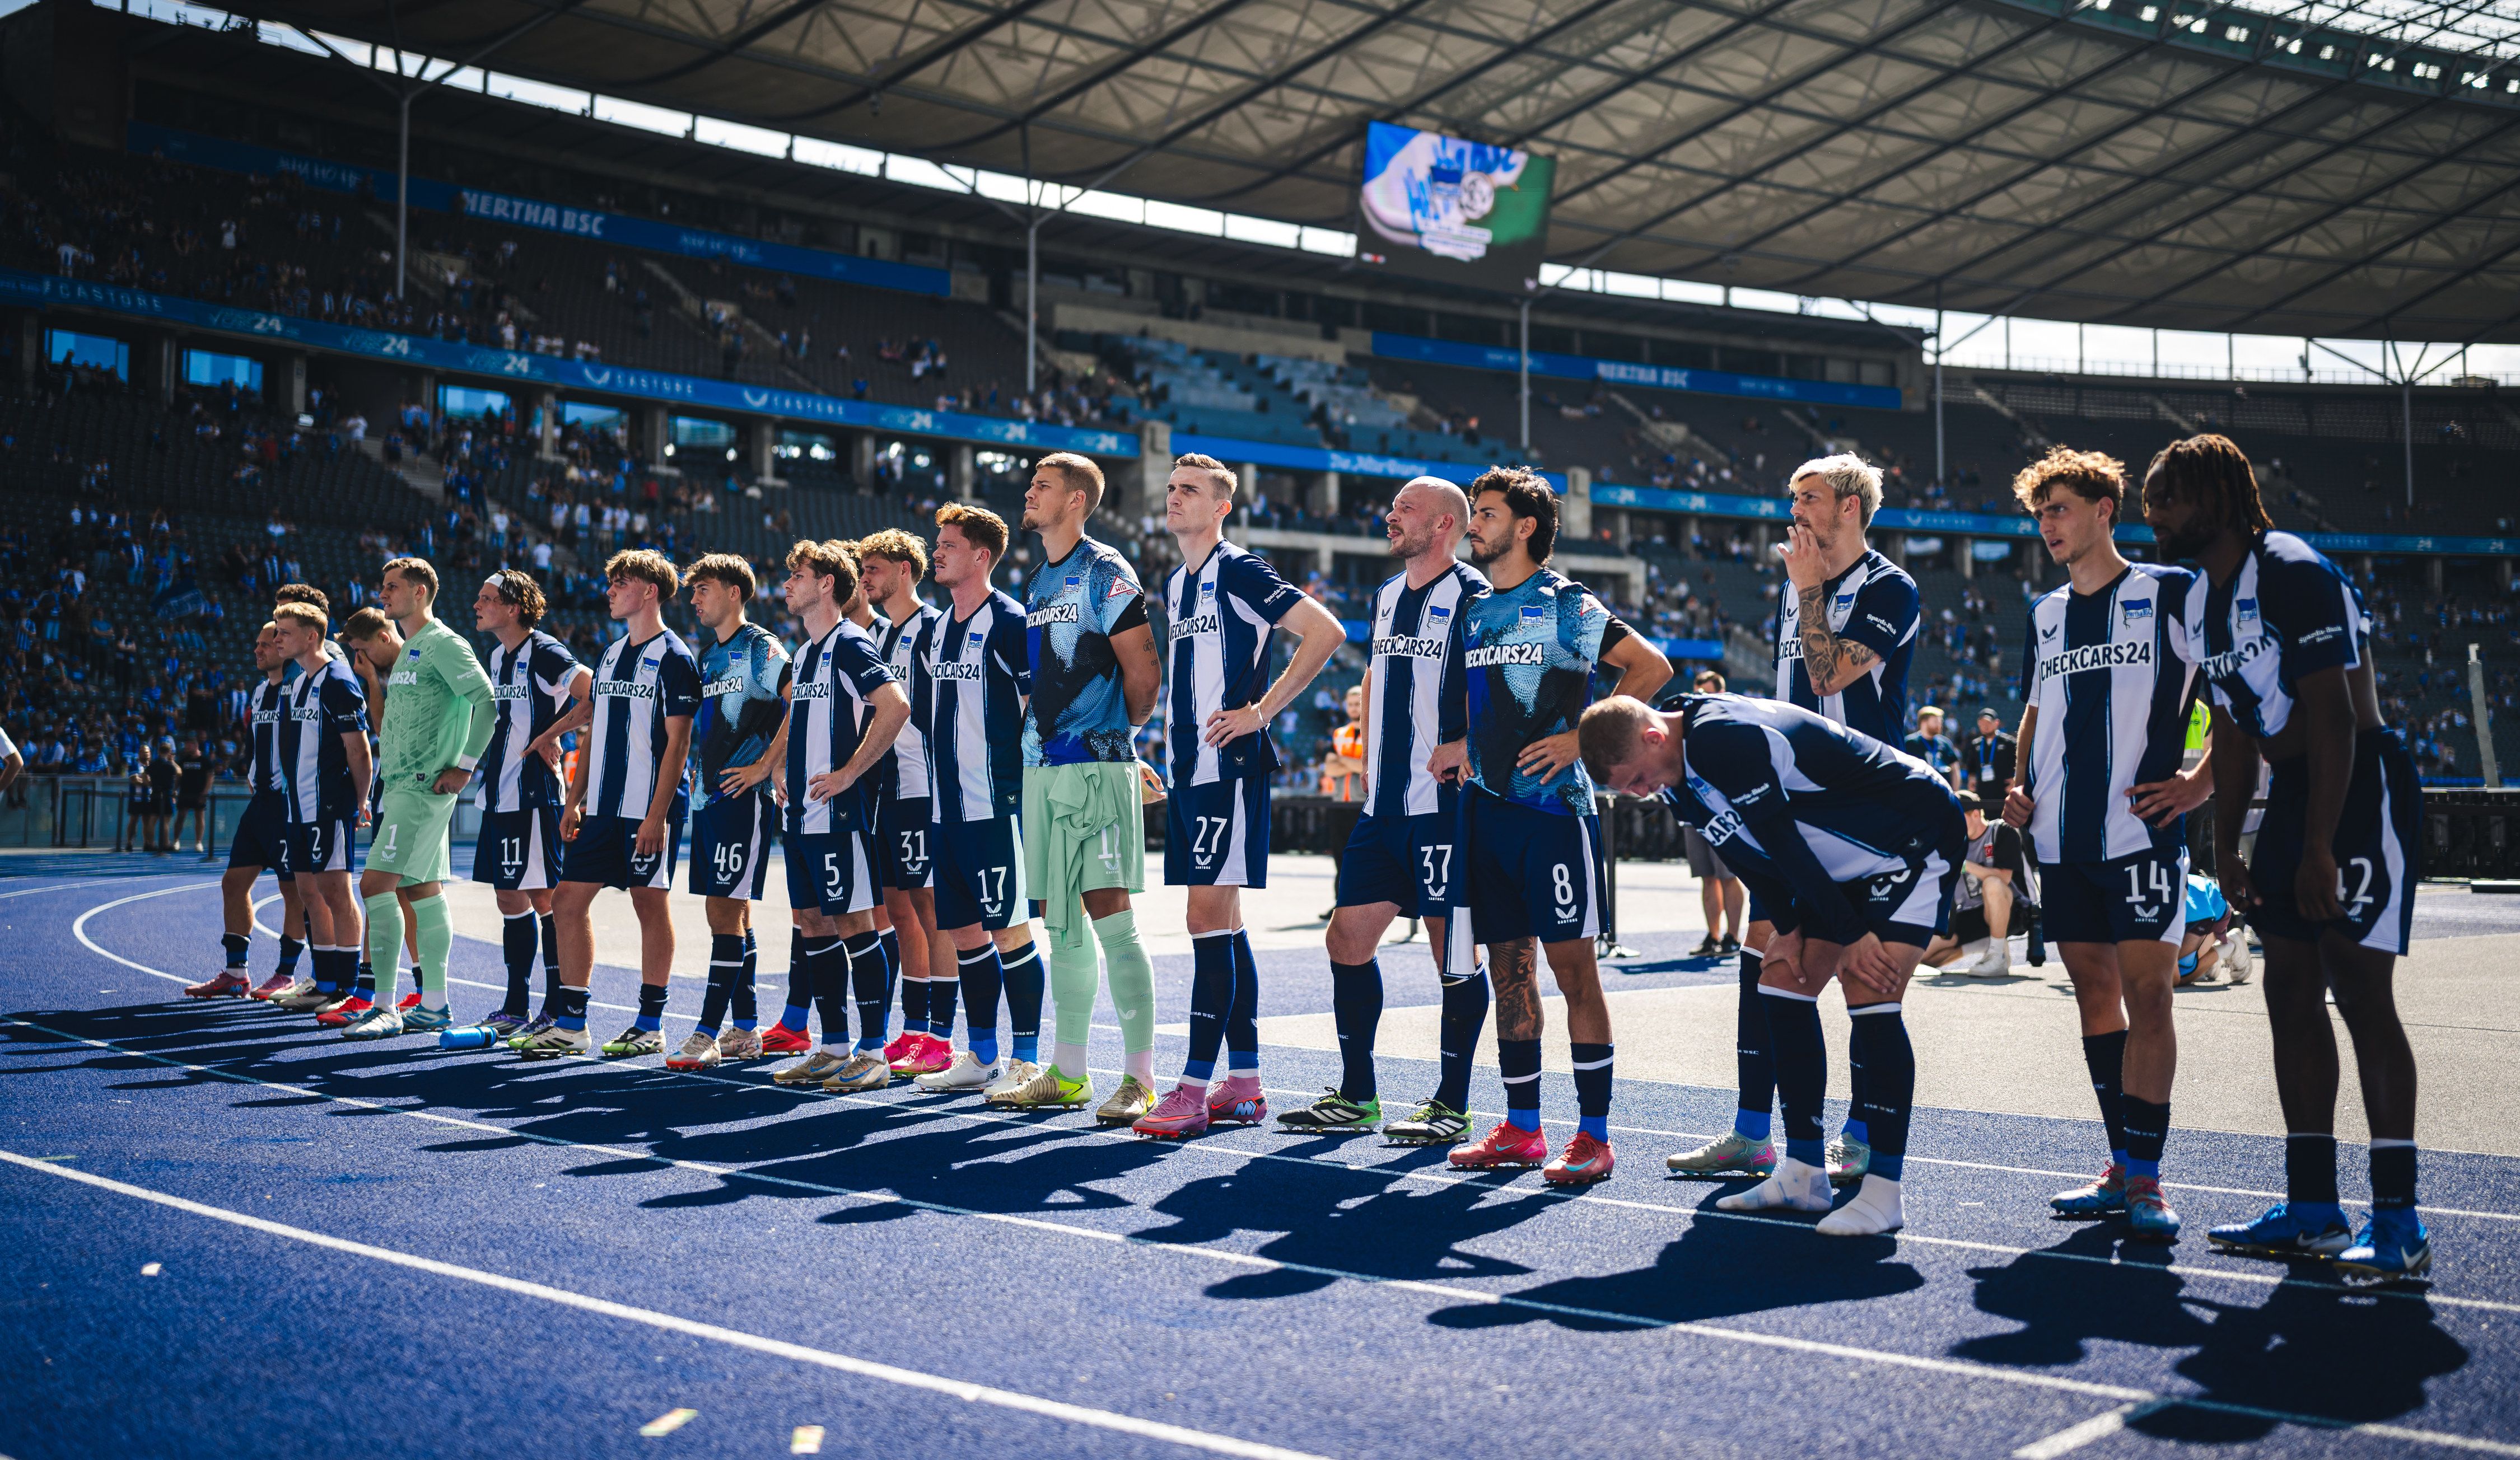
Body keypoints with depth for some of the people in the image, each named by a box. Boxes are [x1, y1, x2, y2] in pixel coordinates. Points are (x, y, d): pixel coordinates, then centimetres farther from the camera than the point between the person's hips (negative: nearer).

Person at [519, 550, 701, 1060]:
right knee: (568, 902, 5)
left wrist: (657, 814, -18)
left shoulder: (673, 657, -7)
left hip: (649, 810, -8)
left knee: (651, 905, 0)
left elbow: (677, 741, -12)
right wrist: (575, 801, 13)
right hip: (602, 807, 8)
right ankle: (569, 1024, 12)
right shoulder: (610, 656, 16)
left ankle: (651, 1026, 10)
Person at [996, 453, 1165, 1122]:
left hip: (1093, 765, -9)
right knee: (1060, 922, 11)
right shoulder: (1039, 582, 18)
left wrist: (1116, 734, 4)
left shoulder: (1104, 572, -7)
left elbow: (1144, 672, -10)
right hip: (1041, 766, 9)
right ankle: (1067, 1074, 18)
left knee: (1109, 914, -11)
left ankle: (1139, 1078, -8)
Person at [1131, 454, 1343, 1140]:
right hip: (1188, 771, 9)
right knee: (1222, 922, 10)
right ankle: (1244, 1084, 16)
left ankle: (1195, 1089, -10)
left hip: (1229, 770, -9)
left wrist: (1261, 711, -16)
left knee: (1209, 919, -11)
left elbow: (1326, 631, -16)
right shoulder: (1175, 585, 17)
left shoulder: (1240, 572, -8)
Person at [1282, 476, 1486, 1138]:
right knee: (1348, 939, 9)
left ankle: (1452, 1106, 9)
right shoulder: (1387, 594, 15)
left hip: (1444, 805, -8)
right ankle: (1356, 1095, 20)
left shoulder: (1472, 597, -9)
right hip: (1384, 804, 9)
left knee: (1455, 954, -1)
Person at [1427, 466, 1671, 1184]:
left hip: (1555, 805, -6)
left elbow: (1653, 667, -3)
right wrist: (1464, 745, 6)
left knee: (1574, 968, -6)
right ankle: (1521, 1129, 17)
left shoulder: (1568, 604, -4)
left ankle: (1594, 1135, -1)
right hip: (1489, 806, 6)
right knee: (1509, 969, 9)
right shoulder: (1474, 611, 15)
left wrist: (1581, 737, -9)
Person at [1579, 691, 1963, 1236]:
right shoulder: (1677, 777, -1)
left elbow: (1784, 845, -27)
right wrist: (1789, 930, 1)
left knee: (1870, 996, -18)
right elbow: (1751, 853, 8)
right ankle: (1804, 1176, 10)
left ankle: (1884, 1193, -11)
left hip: (1917, 839, -10)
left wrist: (1852, 935, -21)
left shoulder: (1729, 740, -31)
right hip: (1848, 862, 10)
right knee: (1783, 984, 4)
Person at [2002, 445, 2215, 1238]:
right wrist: (2019, 788, 11)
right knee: (2095, 993, 10)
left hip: (2141, 830, -6)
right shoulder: (2045, 615, 16)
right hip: (2062, 838, 6)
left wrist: (2203, 782, -9)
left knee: (2146, 996, -8)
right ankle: (2122, 1168, 18)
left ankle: (2144, 1179, -5)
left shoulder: (2171, 594, -3)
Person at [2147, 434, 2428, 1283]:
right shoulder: (2203, 600, 13)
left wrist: (2319, 850, -24)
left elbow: (2332, 717, -21)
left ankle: (2398, 1221, -5)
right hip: (2294, 796, 10)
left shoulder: (2294, 574, -16)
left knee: (2360, 992, -11)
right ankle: (2313, 1209, 15)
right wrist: (2226, 848, 16)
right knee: (2291, 996, 8)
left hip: (2364, 790, -9)